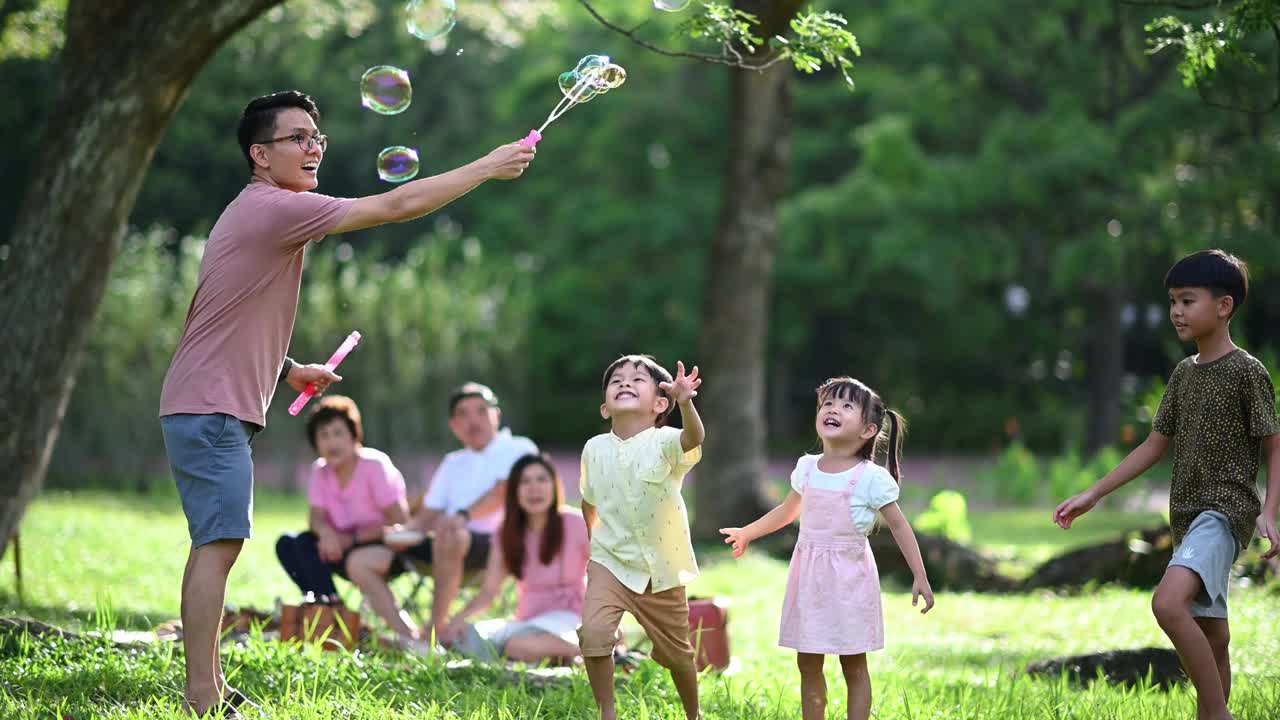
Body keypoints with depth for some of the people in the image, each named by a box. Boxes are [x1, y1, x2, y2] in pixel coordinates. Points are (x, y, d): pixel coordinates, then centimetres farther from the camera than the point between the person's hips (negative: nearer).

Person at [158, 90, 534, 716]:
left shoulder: (261, 213, 19)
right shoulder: (275, 209, -15)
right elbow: (396, 206, -18)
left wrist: (285, 370, 18)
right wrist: (488, 167, -12)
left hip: (212, 410, 11)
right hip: (212, 407, -11)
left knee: (213, 545, 12)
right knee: (219, 544, -13)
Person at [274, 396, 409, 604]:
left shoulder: (374, 465, -14)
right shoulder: (320, 469, 4)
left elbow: (399, 520, -17)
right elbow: (317, 517, -4)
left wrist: (350, 538, -22)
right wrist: (327, 533, -29)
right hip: (342, 545, 7)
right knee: (287, 544, -13)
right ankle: (323, 602, -14)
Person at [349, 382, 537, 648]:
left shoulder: (517, 449, 9)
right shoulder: (453, 463, 29)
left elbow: (503, 491, -10)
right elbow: (429, 514, 22)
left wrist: (464, 515, -27)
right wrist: (404, 531, -1)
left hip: (494, 544, -7)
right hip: (446, 544, 7)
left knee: (451, 537, -42)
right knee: (360, 561, -7)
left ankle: (436, 632, -31)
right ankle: (409, 636, -26)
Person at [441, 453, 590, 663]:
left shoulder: (574, 524, -6)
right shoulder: (507, 534, 6)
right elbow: (489, 591, 4)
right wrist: (461, 616, -17)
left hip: (565, 618, -6)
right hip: (526, 621, 6)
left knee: (521, 646, -39)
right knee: (455, 636, -16)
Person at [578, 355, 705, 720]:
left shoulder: (663, 442, -17)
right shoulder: (595, 449, -5)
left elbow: (694, 438, -42)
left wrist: (685, 402, -61)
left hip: (662, 568, -1)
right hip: (610, 562, 1)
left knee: (676, 651, 14)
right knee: (593, 632, -23)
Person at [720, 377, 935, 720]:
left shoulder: (872, 478, -12)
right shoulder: (806, 468, 3)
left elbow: (899, 526, -7)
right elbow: (787, 511, 21)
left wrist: (920, 577, -10)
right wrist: (747, 533, 29)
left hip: (849, 576, -5)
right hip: (809, 575, 5)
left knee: (854, 666, 3)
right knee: (808, 664, 9)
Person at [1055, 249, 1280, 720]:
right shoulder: (1184, 373, 14)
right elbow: (1155, 445, 19)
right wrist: (1093, 495, 16)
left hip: (1226, 510, -8)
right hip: (1188, 517, 8)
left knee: (1168, 602, -27)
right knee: (1210, 636, 10)